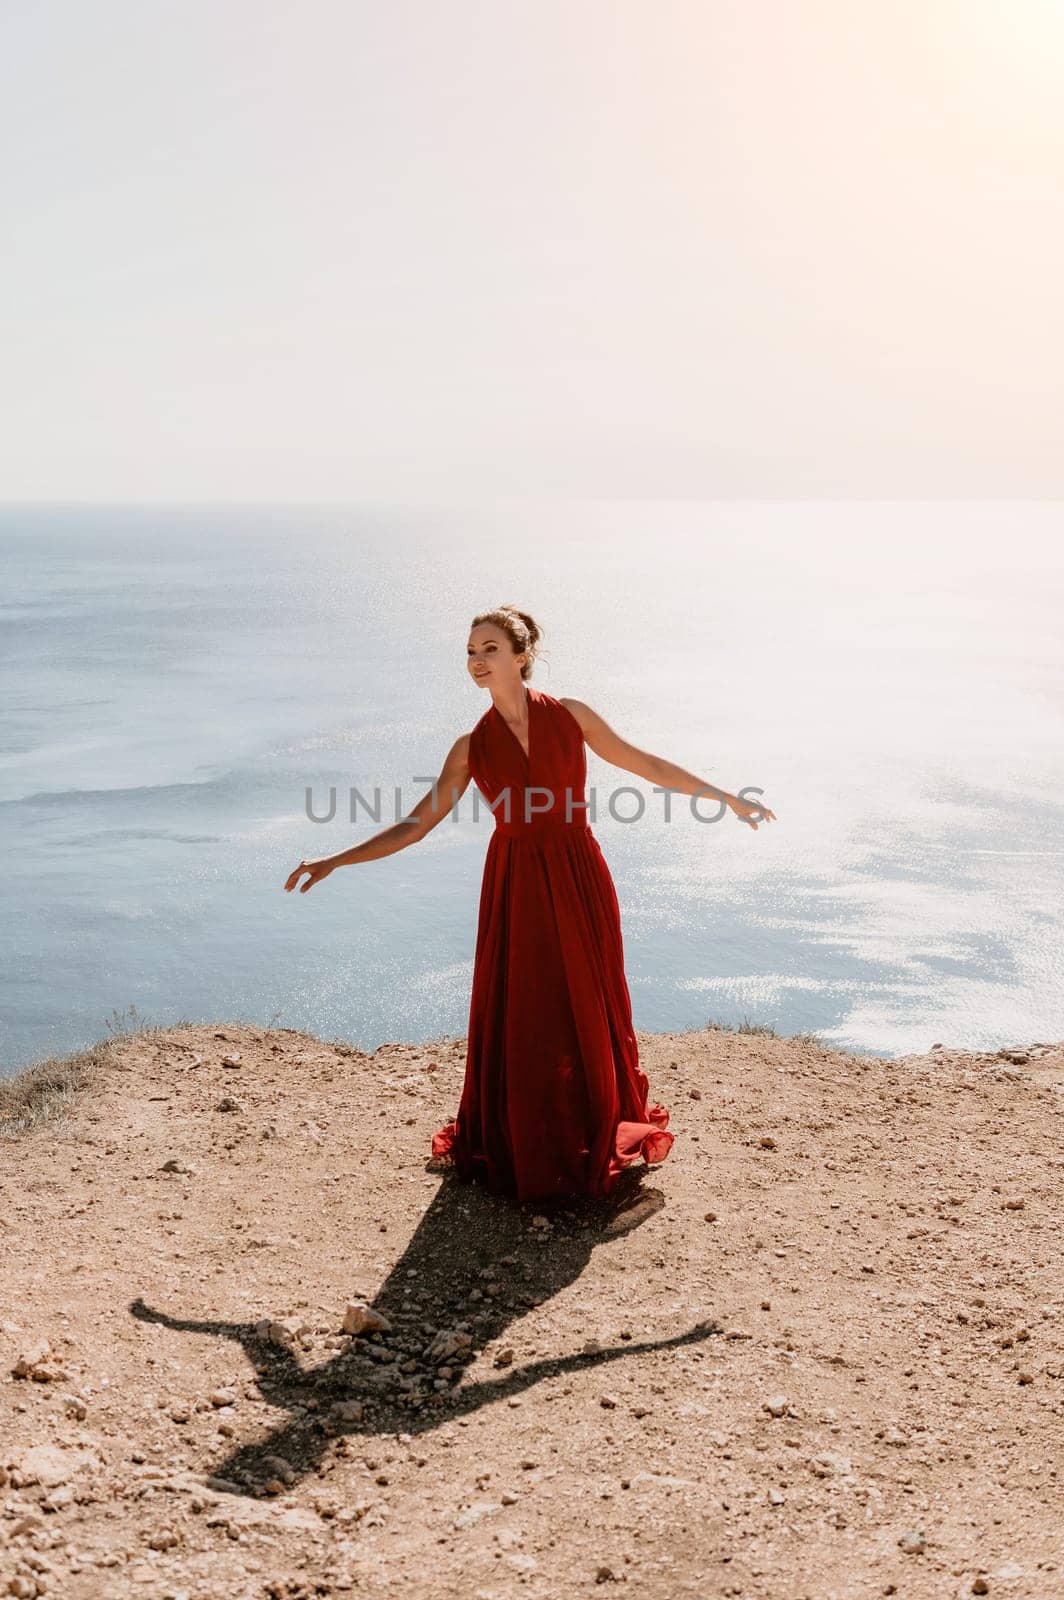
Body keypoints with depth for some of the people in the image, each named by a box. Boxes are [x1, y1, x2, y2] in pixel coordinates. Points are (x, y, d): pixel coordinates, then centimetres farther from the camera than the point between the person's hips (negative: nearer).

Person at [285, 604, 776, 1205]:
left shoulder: (571, 716, 0)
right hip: (516, 887, 1)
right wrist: (336, 861, -6)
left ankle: (598, 1143, 28)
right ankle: (519, 1152, 23)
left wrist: (727, 797, 9)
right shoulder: (472, 746, 2)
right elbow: (415, 826, 2)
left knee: (589, 1015, 7)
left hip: (579, 879, -1)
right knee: (516, 1020, 4)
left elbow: (646, 764, 8)